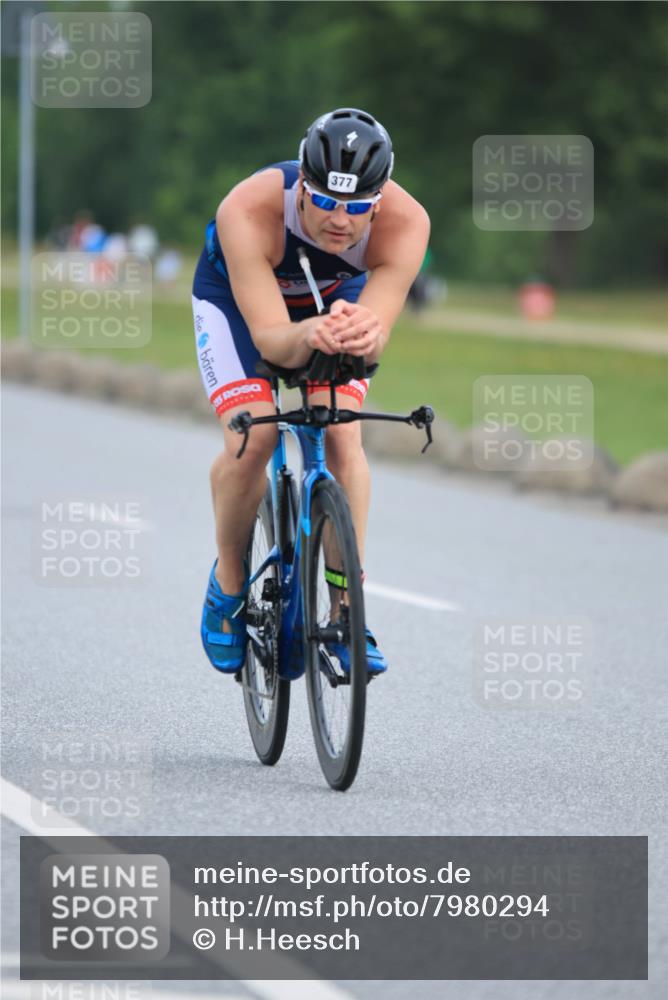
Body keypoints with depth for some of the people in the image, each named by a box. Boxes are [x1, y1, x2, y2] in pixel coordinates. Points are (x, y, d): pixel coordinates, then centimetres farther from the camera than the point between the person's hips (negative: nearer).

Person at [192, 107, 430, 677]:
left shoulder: (405, 223, -35)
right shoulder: (249, 211, -41)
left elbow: (377, 334, -40)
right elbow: (268, 336, -44)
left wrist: (363, 336, -64)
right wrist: (308, 336, -66)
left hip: (337, 298, 2)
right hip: (236, 295, -2)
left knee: (343, 438, -19)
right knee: (252, 440, -21)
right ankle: (228, 587, 4)